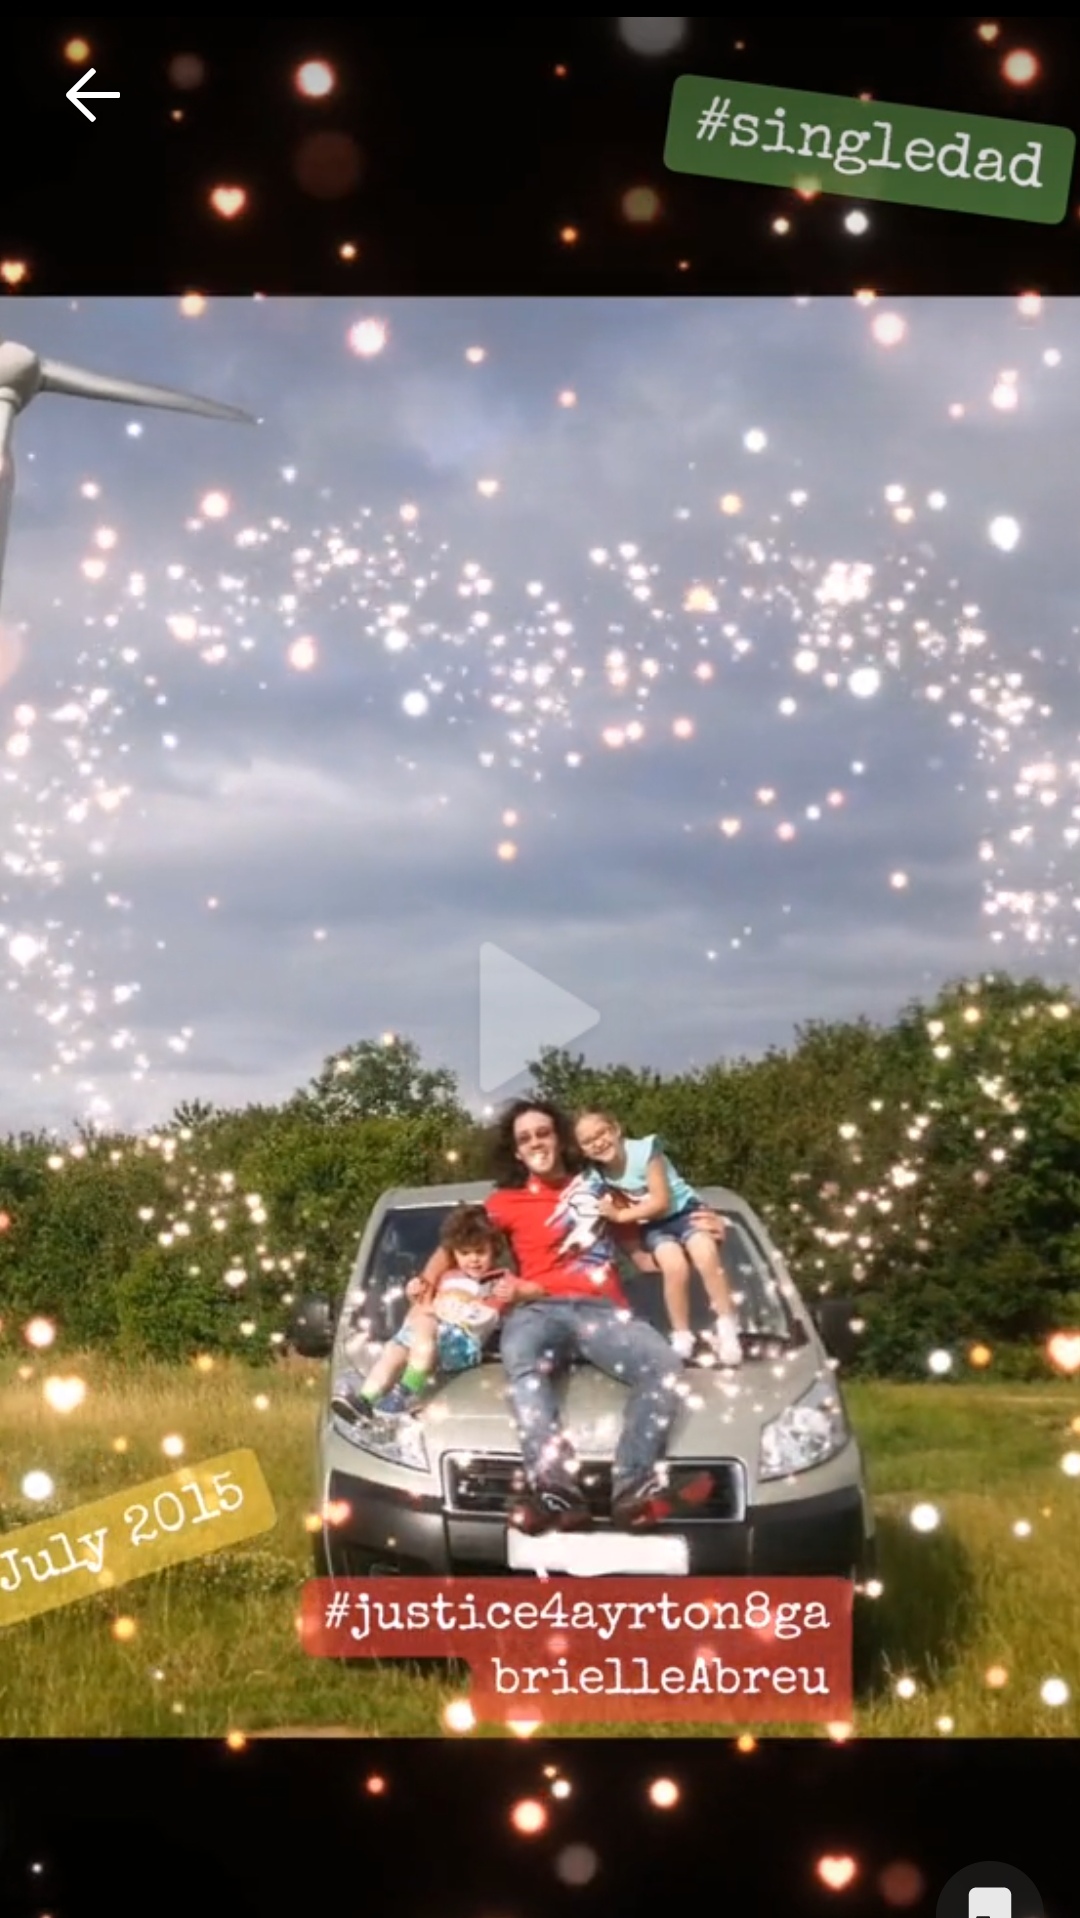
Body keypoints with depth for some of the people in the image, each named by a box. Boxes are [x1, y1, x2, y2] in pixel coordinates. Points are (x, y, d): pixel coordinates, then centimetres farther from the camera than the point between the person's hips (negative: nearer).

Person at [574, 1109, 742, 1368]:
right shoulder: (599, 1175, -8)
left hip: (684, 1211, -2)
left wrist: (619, 1216, -23)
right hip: (652, 1225, 2)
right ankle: (682, 1337, -13)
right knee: (675, 1266, -28)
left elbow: (661, 1202, -22)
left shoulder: (644, 1150, -22)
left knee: (707, 1256, -29)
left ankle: (727, 1327, -14)